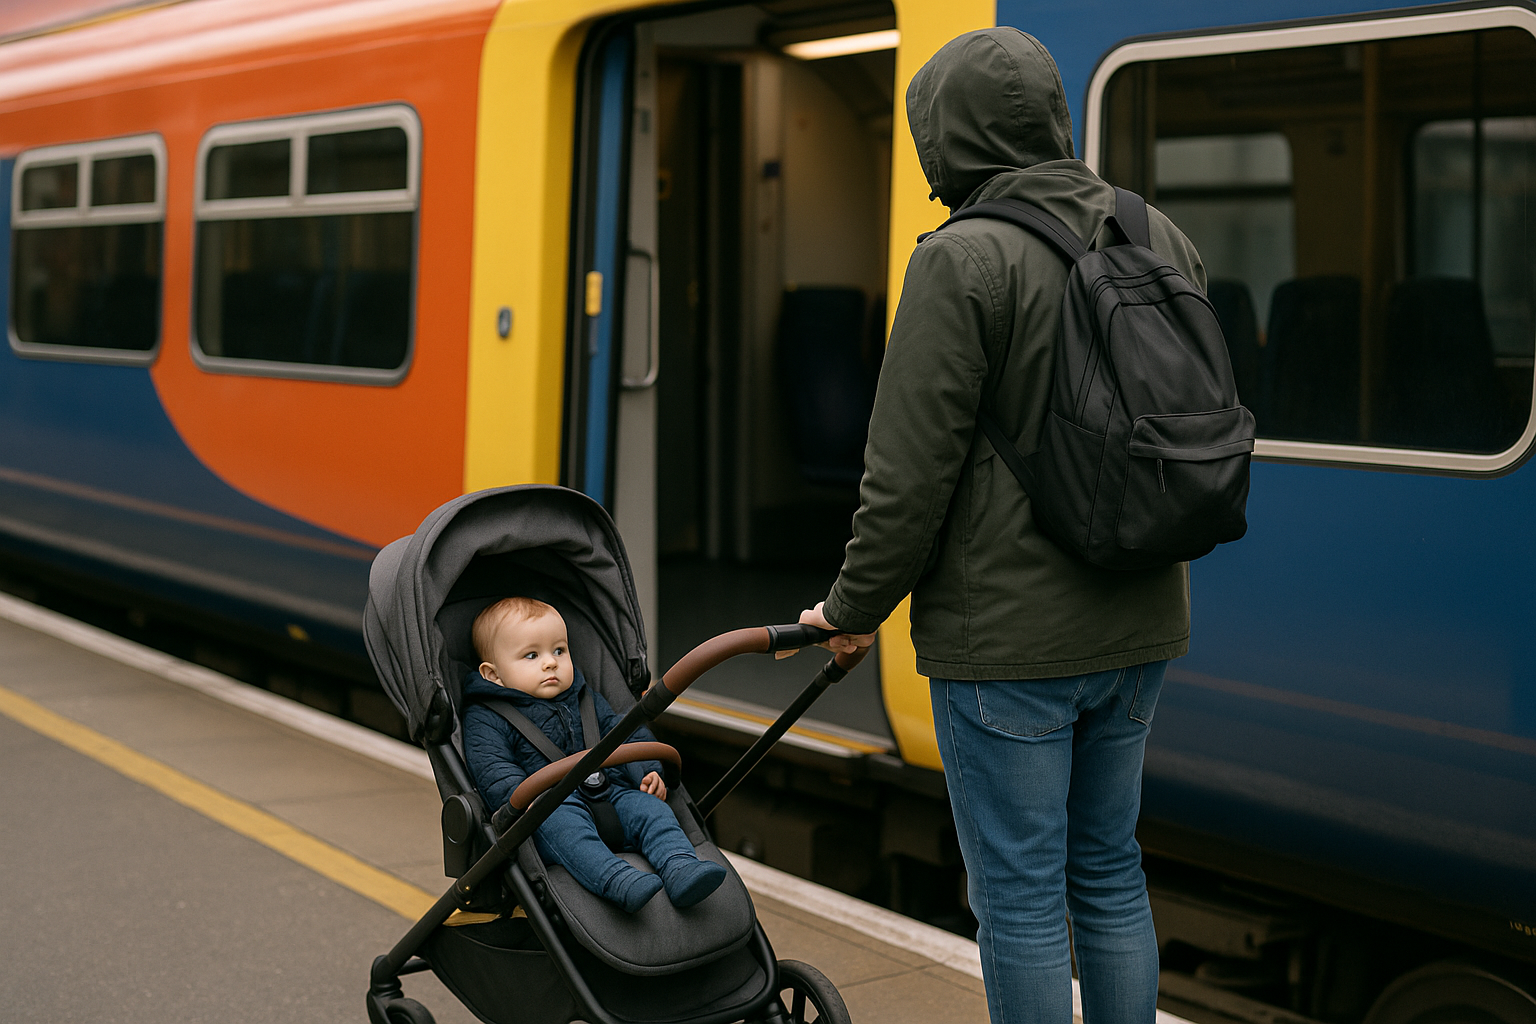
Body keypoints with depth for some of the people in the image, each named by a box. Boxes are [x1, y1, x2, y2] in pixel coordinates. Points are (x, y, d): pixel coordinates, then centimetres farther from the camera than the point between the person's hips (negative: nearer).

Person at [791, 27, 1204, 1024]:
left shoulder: (965, 259, -15)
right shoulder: (1161, 240, 8)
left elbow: (912, 471, -15)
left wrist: (855, 607, -2)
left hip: (1008, 635, -7)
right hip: (1137, 623, 7)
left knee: (1019, 894, 3)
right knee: (1110, 870, 18)